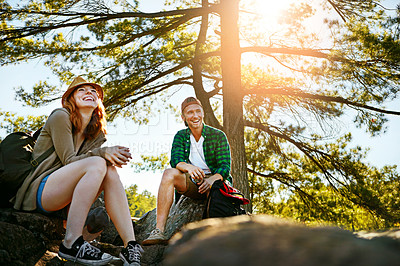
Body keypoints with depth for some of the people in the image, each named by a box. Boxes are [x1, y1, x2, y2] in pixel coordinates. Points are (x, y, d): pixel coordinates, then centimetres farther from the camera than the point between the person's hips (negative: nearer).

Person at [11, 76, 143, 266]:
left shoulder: (97, 134, 16)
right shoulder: (60, 117, -4)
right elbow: (69, 160, -11)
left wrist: (115, 156, -17)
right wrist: (102, 153, -24)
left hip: (64, 200, 6)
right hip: (38, 190, -6)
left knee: (110, 171, -19)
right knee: (96, 163, -27)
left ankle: (130, 246, -31)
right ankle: (71, 243, -33)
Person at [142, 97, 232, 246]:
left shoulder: (218, 136, -1)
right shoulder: (181, 136, 7)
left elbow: (225, 166, -10)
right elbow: (175, 160, -9)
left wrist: (211, 180, -34)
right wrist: (188, 167, -34)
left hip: (214, 181, -2)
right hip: (191, 184, 2)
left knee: (213, 186, -38)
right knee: (169, 173, -27)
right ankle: (159, 231, -38)